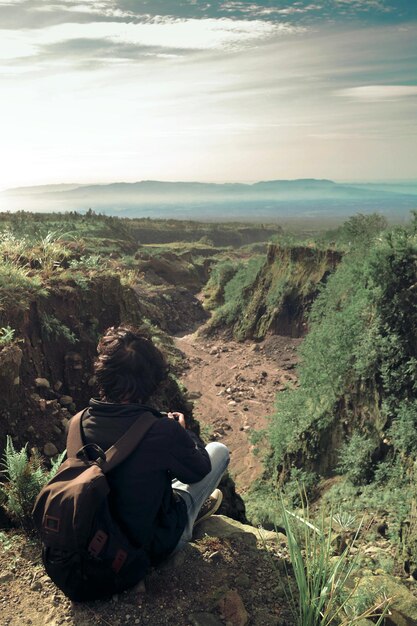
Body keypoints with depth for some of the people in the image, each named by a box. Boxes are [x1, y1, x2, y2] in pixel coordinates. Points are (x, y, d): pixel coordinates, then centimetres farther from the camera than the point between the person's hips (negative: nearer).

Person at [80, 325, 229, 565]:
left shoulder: (82, 421, -17)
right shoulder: (163, 431, -32)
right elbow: (199, 471, -12)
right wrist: (183, 432, 5)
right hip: (157, 544, -5)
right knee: (219, 450, 7)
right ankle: (193, 508, 26)